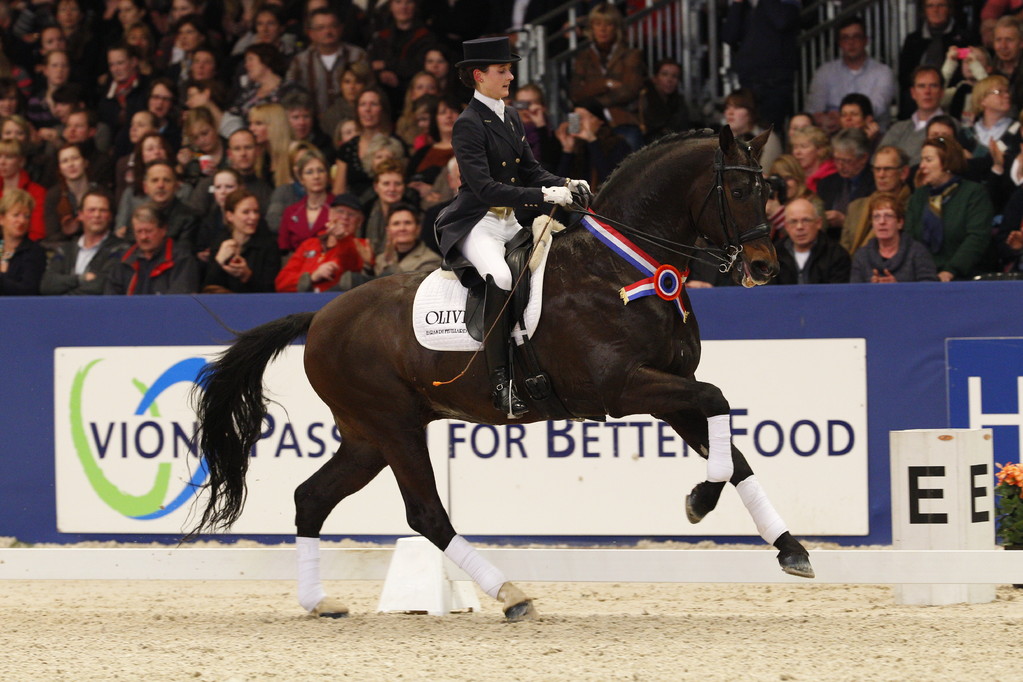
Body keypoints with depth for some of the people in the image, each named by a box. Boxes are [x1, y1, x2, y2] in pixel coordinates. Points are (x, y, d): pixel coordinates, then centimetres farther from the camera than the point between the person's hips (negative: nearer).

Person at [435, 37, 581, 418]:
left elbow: (530, 171, 18)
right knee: (500, 276, -35)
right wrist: (542, 195, -26)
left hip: (509, 222, 9)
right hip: (476, 224, -9)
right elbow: (485, 187, -21)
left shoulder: (510, 117, 14)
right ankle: (500, 382, -37)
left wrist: (564, 185, -2)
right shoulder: (468, 125, -12)